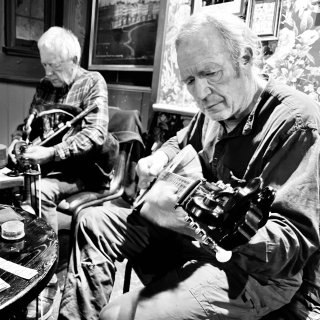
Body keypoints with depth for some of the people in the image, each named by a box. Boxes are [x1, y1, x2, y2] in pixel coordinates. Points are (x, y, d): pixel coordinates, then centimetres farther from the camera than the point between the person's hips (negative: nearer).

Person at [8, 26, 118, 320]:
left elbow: (96, 134, -18)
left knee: (40, 191, -31)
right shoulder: (45, 85, 16)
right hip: (46, 162, 7)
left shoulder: (92, 82, -4)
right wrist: (17, 140, 2)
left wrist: (51, 152, -23)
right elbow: (28, 122, 25)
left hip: (81, 166, -6)